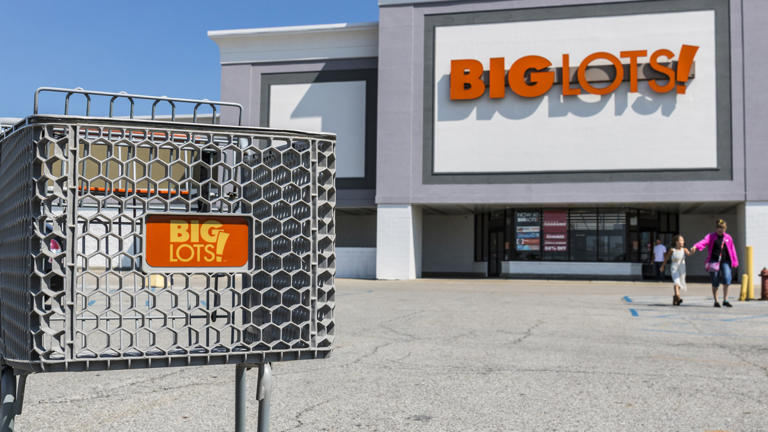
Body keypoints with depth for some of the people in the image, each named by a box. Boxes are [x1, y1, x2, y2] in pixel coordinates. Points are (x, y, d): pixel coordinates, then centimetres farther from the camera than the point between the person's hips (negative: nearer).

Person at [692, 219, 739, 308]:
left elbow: (732, 250, 16)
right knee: (715, 283, 2)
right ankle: (716, 301, 16)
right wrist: (696, 246, -36)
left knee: (727, 279, -17)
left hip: (725, 261, 1)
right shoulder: (711, 236, 3)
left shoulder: (728, 238, 11)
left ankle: (725, 300, -5)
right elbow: (704, 242, -16)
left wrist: (734, 262, 15)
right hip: (714, 261, -1)